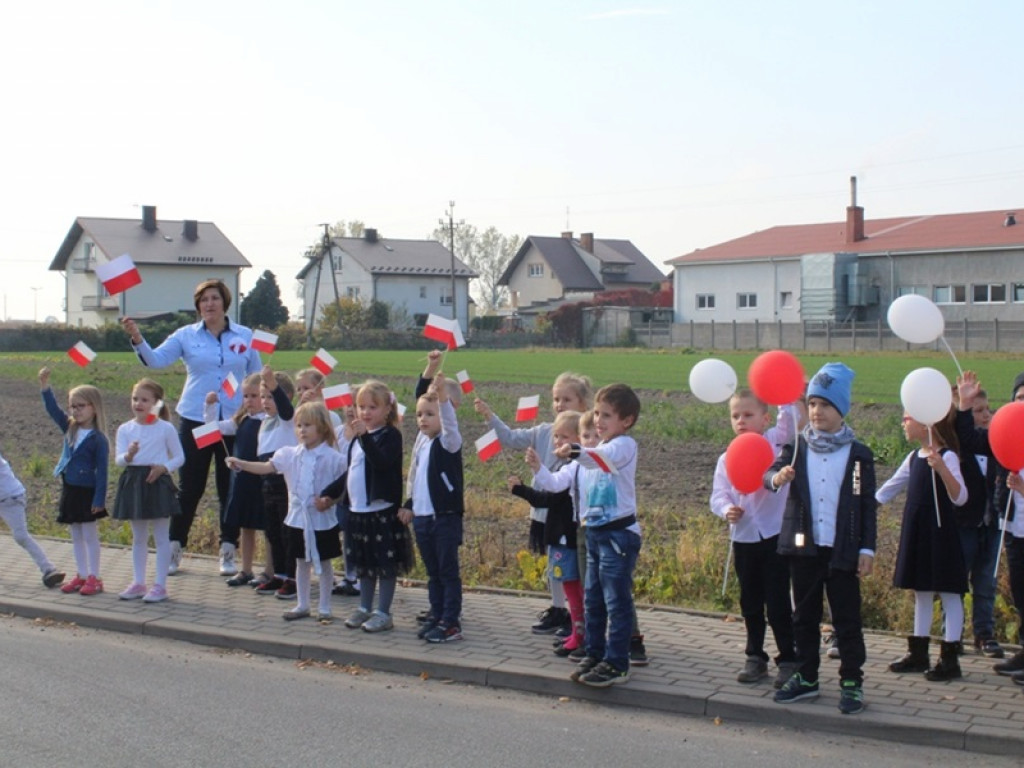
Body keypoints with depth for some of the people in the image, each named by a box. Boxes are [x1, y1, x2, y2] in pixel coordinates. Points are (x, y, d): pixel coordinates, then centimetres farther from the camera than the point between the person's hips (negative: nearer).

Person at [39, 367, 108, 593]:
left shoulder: (98, 439, -14)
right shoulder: (69, 429, 4)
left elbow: (102, 471, -14)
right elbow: (53, 409, -1)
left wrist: (99, 499, -16)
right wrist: (44, 385, -15)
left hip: (87, 492, -7)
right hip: (69, 490, 7)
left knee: (90, 535, 2)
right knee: (76, 536, 13)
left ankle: (93, 577, 10)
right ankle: (81, 575, 22)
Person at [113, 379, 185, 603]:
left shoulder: (166, 428, -3)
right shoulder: (125, 429, 3)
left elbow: (179, 457, 1)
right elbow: (118, 459, -4)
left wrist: (164, 467, -17)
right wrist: (129, 455, -26)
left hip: (157, 483, -3)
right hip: (133, 483, 3)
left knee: (161, 537, 2)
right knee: (138, 537, 13)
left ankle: (160, 585, 7)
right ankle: (138, 583, 21)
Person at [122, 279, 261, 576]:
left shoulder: (245, 336, 4)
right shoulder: (186, 336, 2)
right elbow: (156, 359, -7)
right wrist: (137, 339, -25)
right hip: (195, 420, 0)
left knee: (230, 487, 6)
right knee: (190, 486, 3)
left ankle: (228, 551, 15)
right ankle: (175, 547, 15)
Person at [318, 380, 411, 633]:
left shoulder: (390, 436, -10)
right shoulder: (358, 438, 15)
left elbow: (382, 463, -28)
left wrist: (365, 436, -33)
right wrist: (329, 494, 20)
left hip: (382, 511, -8)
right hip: (357, 510, 8)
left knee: (385, 564, 1)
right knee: (364, 563, 16)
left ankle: (383, 613, 7)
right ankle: (364, 608, 27)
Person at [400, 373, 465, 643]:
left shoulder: (448, 442, -9)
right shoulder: (421, 444, 12)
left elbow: (450, 423, -32)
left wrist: (443, 397, -45)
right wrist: (410, 506, 16)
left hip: (446, 517, -7)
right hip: (422, 518, 7)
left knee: (448, 572, -2)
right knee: (433, 573, 14)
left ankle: (451, 623, 3)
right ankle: (436, 617, 22)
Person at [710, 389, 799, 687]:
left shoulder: (775, 442, -2)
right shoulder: (726, 459, 6)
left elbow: (790, 417, -16)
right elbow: (718, 494, 3)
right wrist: (726, 510, -17)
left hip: (775, 535, -4)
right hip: (744, 537, 4)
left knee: (778, 602, -2)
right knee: (750, 602, 13)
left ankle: (788, 660, 9)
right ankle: (755, 658, 25)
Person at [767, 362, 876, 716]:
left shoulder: (859, 454, -1)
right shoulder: (797, 447, 5)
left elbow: (868, 505, 1)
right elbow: (770, 472, -7)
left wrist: (867, 549, -3)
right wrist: (777, 477, -31)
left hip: (842, 550, -2)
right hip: (803, 546, 3)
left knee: (847, 618, 3)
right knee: (805, 616, 12)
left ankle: (851, 682, 12)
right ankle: (806, 677, 23)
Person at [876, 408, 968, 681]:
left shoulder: (946, 457, -14)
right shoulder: (914, 457, 10)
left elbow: (960, 497, -24)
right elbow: (892, 486, 23)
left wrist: (941, 469, -39)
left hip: (940, 534, -8)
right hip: (916, 533, 8)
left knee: (948, 592, -1)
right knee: (921, 592, 14)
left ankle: (950, 659, 4)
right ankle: (918, 653, 22)